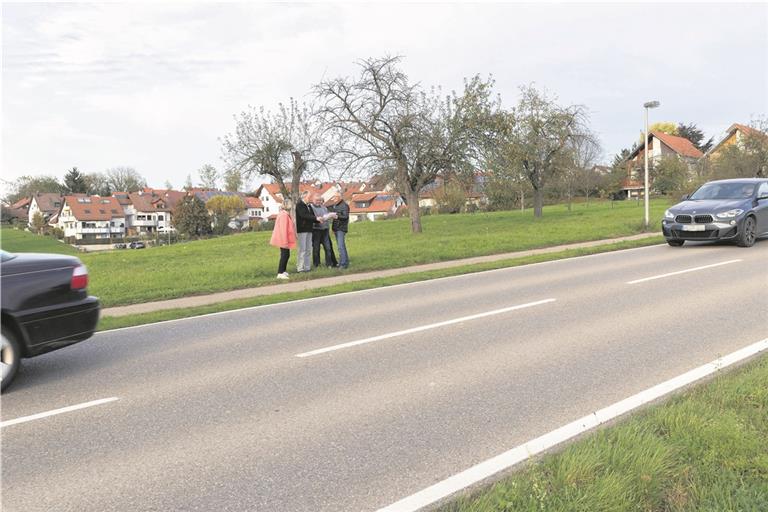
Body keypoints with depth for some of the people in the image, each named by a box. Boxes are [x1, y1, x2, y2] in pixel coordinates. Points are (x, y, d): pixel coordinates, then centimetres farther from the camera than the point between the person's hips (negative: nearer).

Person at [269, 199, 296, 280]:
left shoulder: (286, 214, 13)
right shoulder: (284, 215, -20)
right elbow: (283, 229, -22)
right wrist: (285, 241, -22)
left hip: (285, 240, 10)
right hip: (283, 240, -10)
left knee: (286, 255, 15)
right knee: (284, 255, -7)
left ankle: (283, 271, 23)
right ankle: (280, 273, -5)